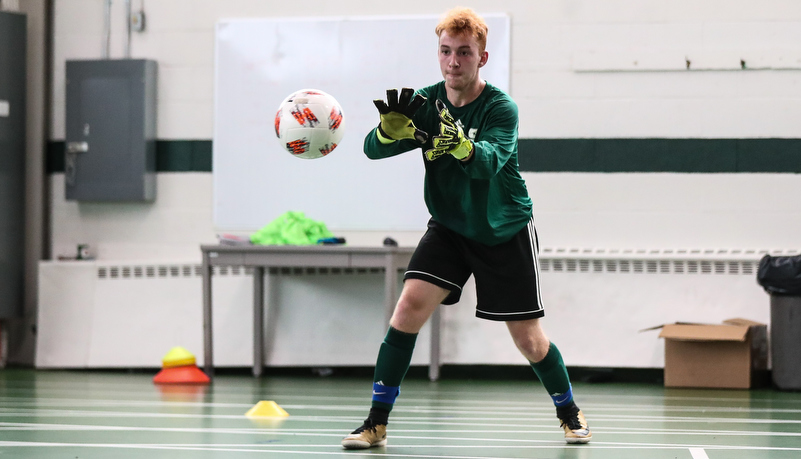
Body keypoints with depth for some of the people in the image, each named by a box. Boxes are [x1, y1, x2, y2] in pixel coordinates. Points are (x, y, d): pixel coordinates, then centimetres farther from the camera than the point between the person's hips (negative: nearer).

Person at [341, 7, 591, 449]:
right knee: (410, 305, -17)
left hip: (506, 232, -2)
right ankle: (376, 423, -10)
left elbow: (489, 161, -38)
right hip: (449, 227, 2)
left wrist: (459, 143, -60)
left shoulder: (501, 108, -20)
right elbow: (373, 148, -21)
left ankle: (569, 412, 28)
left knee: (528, 339, 1)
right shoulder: (425, 103, -10)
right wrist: (393, 125, -44)